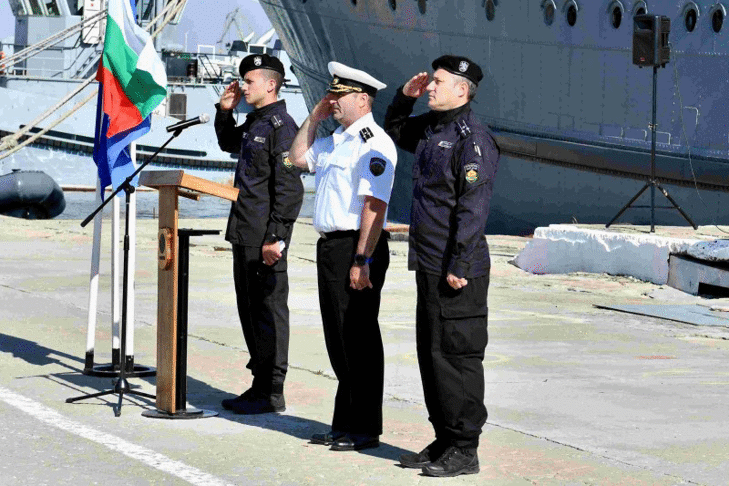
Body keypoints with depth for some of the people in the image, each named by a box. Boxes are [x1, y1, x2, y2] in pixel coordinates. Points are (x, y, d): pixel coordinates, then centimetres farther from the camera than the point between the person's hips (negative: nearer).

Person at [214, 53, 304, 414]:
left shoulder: (282, 126, -14)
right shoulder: (254, 123, 15)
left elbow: (289, 188, -19)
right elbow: (229, 144, 38)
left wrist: (275, 237, -22)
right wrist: (225, 111, 20)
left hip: (266, 239, -10)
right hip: (244, 235, 10)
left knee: (269, 311, -4)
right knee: (250, 310, 14)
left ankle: (271, 393, 1)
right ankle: (260, 384, 22)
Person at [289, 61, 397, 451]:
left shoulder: (374, 144, -15)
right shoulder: (336, 140, 15)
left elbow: (374, 206, -21)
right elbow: (299, 157, 30)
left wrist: (361, 261, -25)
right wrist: (314, 117, 16)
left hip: (356, 247, -10)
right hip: (330, 245, 10)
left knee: (359, 339, -3)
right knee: (338, 340, 14)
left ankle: (365, 429, 3)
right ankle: (345, 423, 23)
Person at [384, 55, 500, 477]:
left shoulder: (472, 138, -14)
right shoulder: (430, 130, 15)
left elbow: (473, 207, -20)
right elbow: (395, 129, 37)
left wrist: (459, 266, -23)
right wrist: (405, 97, 17)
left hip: (458, 272, -10)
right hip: (429, 267, 10)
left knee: (456, 356, -5)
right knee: (431, 354, 13)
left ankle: (464, 450, 0)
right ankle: (444, 442, 22)